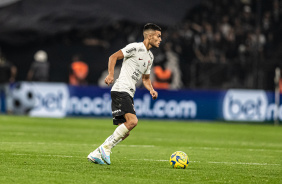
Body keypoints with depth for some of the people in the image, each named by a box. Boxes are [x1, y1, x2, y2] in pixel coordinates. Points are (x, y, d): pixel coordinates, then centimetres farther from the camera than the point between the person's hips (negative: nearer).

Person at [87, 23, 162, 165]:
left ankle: (96, 154, 8)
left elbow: (145, 78, 31)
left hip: (129, 94, 9)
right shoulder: (136, 48, -5)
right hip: (121, 90, -9)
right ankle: (106, 147, -17)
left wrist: (151, 90, 11)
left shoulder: (150, 57, 21)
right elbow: (113, 57, -10)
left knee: (124, 131, 3)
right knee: (132, 121, -25)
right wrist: (111, 74, -24)